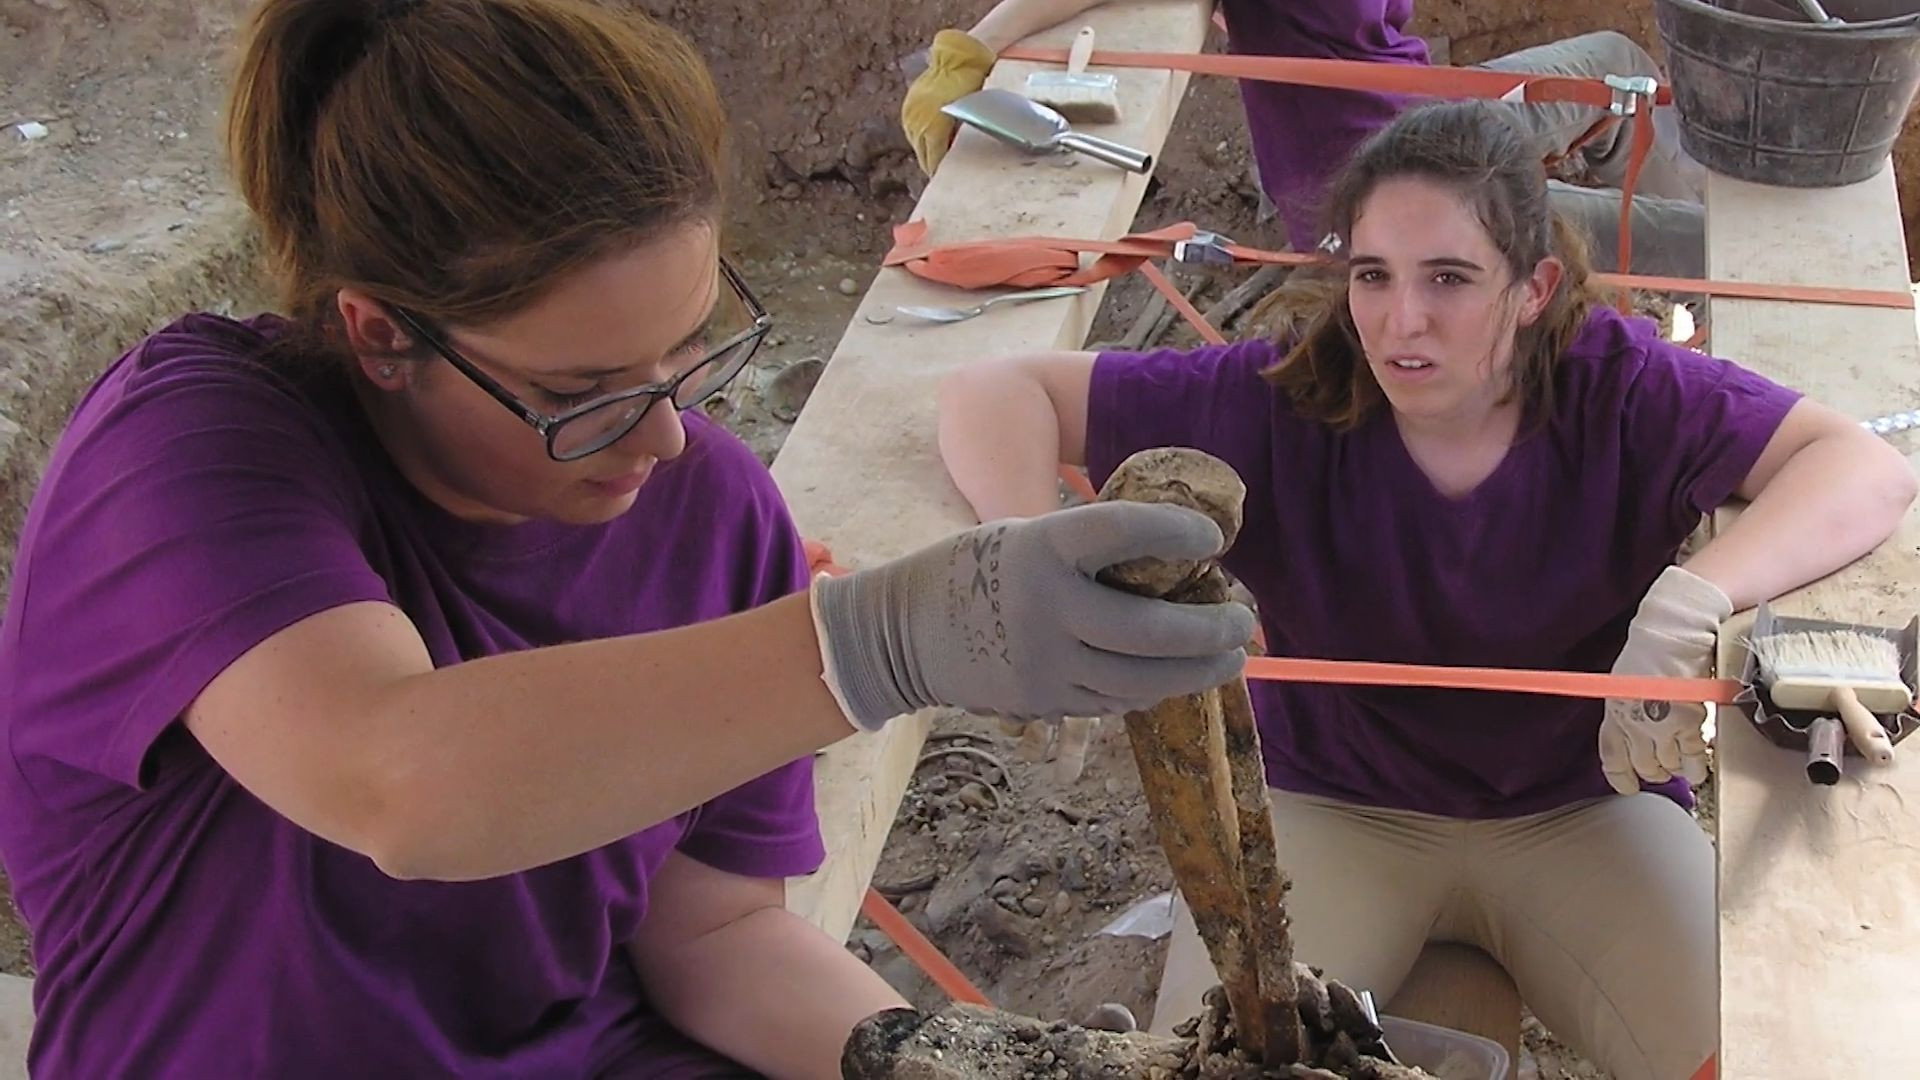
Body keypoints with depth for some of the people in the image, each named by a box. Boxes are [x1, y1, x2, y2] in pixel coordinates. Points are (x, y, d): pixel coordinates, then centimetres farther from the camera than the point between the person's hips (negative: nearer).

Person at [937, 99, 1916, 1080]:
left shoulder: (1621, 391, -18)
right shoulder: (1282, 401, -18)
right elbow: (994, 394, -17)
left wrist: (1689, 603, -44)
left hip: (1582, 806, 1)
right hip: (1330, 805, 0)